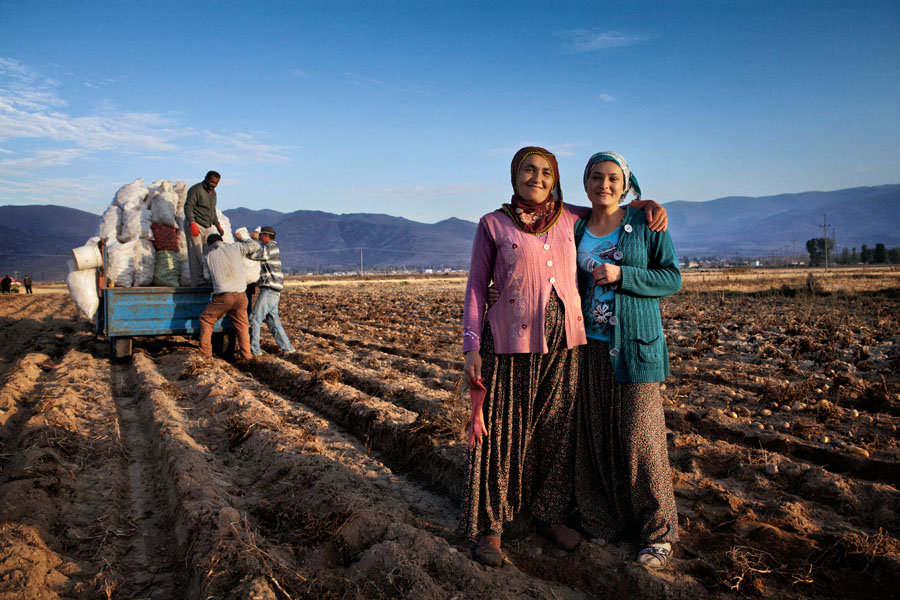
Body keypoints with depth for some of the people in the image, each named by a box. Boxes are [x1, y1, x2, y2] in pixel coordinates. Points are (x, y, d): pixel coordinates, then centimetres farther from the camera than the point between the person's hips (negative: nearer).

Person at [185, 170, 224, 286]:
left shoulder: (213, 192, 18)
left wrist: (218, 225, 20)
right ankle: (197, 280, -9)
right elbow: (188, 207, -15)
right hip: (195, 225, -8)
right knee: (196, 253, -8)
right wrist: (192, 223, -25)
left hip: (208, 226, 8)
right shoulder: (196, 189, -8)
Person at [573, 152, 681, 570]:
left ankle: (657, 531, 13)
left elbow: (672, 280, -1)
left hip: (634, 345, -3)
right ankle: (607, 518, 23)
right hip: (590, 344, 3)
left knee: (639, 433, -3)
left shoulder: (646, 224, 0)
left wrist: (621, 275, -15)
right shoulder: (575, 228, 9)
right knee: (597, 433, 6)